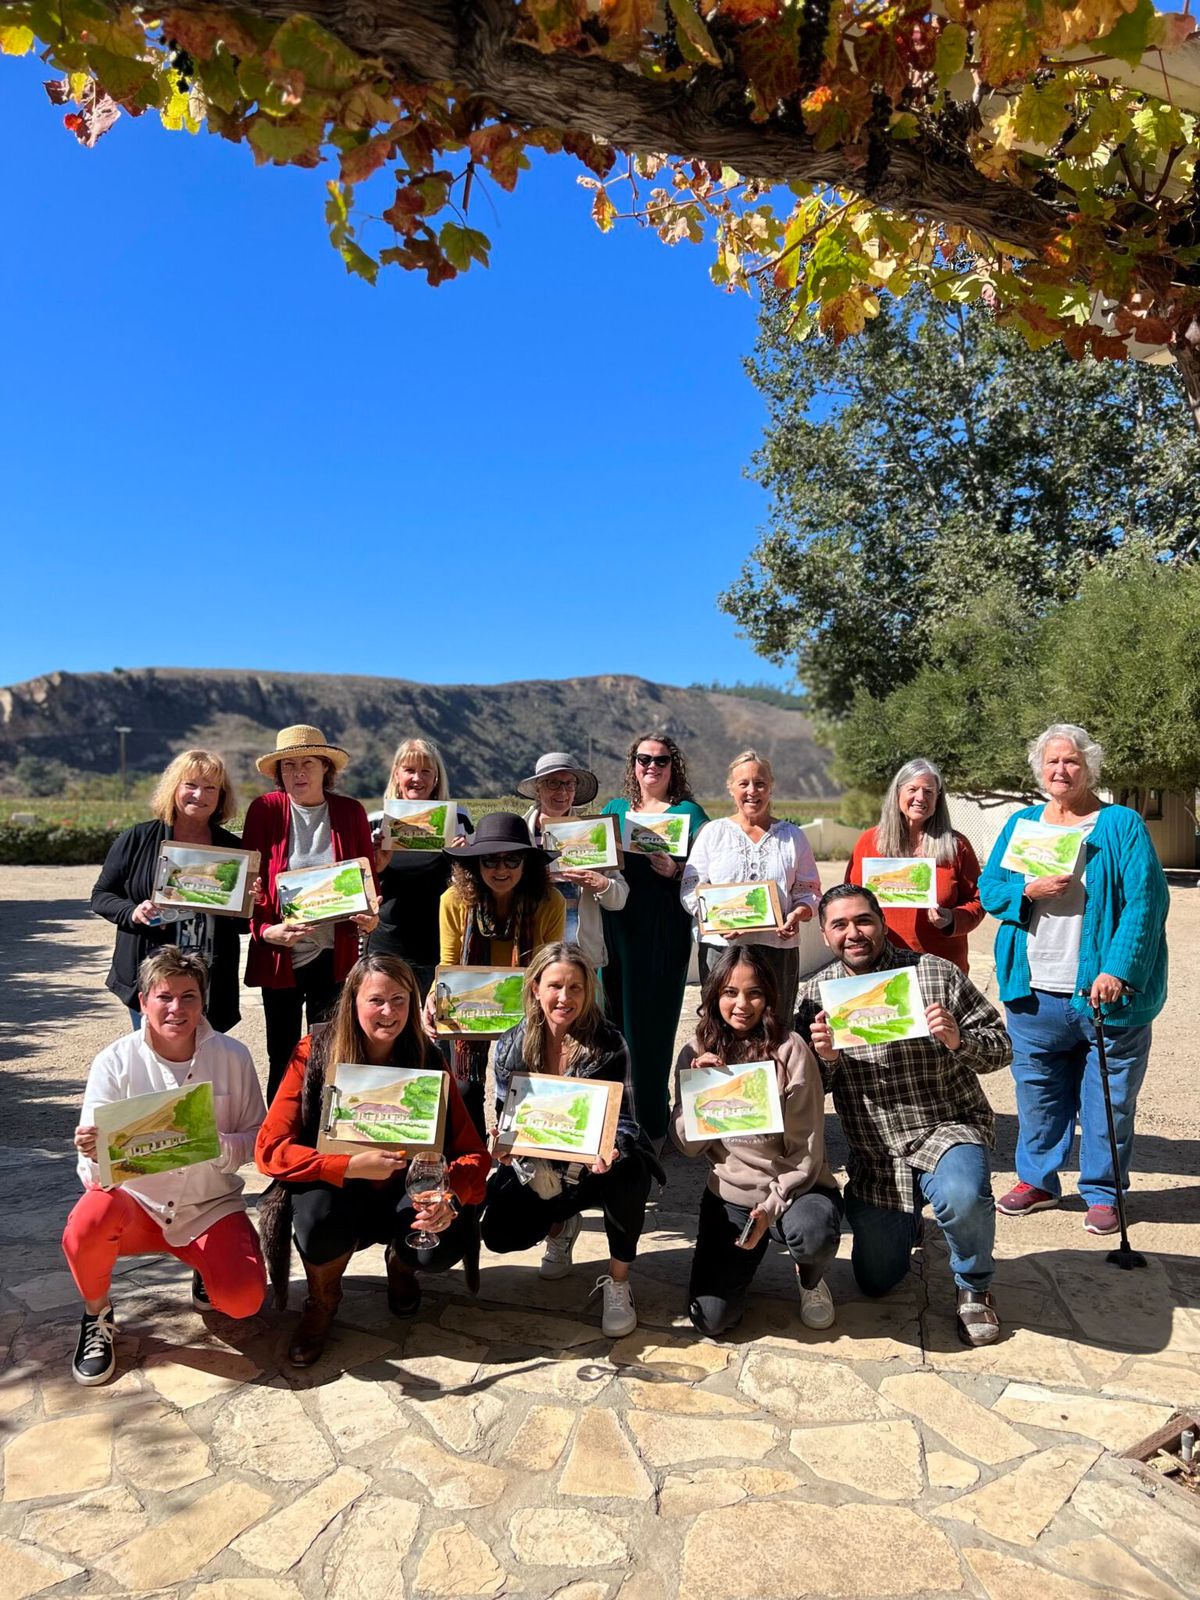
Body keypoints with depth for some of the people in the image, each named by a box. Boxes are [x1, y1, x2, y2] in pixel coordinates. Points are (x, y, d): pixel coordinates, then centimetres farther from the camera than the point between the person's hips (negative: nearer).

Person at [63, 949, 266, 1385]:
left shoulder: (232, 1056, -11)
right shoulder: (114, 1063, -12)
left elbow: (257, 1139, -5)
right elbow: (94, 1171, -15)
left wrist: (219, 1145, -27)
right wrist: (94, 1154, -39)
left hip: (211, 1206, 0)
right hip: (136, 1202, 0)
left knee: (243, 1299, -22)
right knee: (86, 1225, -33)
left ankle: (205, 1266, 17)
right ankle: (96, 1316, 1)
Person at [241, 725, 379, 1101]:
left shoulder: (350, 812, 2)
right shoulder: (264, 810, -2)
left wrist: (369, 918, -13)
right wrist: (266, 929, -20)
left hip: (334, 956, 1)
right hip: (279, 956, 0)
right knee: (282, 1059, 9)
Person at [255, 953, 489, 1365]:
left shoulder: (427, 1060, -11)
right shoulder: (314, 1053, -16)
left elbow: (471, 1151, -12)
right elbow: (270, 1149, -19)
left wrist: (450, 1198, -34)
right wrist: (350, 1166, -33)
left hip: (407, 1192, 2)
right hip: (336, 1190, -1)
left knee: (445, 1244, -28)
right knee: (317, 1217, -35)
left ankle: (400, 1263, 13)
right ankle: (322, 1300, 2)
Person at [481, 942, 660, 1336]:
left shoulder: (608, 1046, -15)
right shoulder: (511, 1048, -7)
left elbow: (620, 1118, -16)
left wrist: (610, 1149, -40)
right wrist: (504, 1146, -28)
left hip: (597, 1164, -3)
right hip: (540, 1169, 3)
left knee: (626, 1171, -37)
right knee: (498, 1233, -20)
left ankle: (618, 1282, -11)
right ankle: (559, 1226, 20)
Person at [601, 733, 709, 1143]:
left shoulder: (688, 812, 3)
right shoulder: (614, 808, 17)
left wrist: (675, 870, -20)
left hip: (663, 931, -4)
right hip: (615, 925, 4)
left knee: (650, 1021, -1)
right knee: (614, 1017, 7)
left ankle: (651, 1124, 11)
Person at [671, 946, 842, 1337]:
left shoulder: (789, 1050, -12)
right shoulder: (697, 1054, -1)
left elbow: (807, 1149, -11)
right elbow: (688, 1145, -1)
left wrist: (771, 1208, -19)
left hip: (791, 1187, -2)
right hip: (729, 1194, 3)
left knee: (812, 1234, -36)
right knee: (710, 1319, -10)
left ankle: (810, 1280, 2)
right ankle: (745, 1256, 23)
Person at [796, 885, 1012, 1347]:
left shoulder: (935, 973, -9)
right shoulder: (814, 994, -1)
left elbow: (1000, 1049, -8)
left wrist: (958, 1040, -29)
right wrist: (824, 1059, -20)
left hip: (946, 1128, -3)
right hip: (873, 1153, 3)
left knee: (962, 1196, -37)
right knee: (875, 1282, 9)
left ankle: (974, 1288, -3)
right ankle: (906, 1222, 44)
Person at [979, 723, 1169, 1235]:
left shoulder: (1122, 825, -3)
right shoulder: (1021, 824, 10)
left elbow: (1145, 903, -10)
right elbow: (988, 887, 8)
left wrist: (1117, 970, -19)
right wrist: (1030, 890, -13)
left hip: (1104, 995, -3)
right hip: (1034, 994, 4)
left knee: (1109, 1099, 7)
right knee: (1036, 1092, 13)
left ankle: (1103, 1193, 24)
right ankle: (1037, 1180, 29)